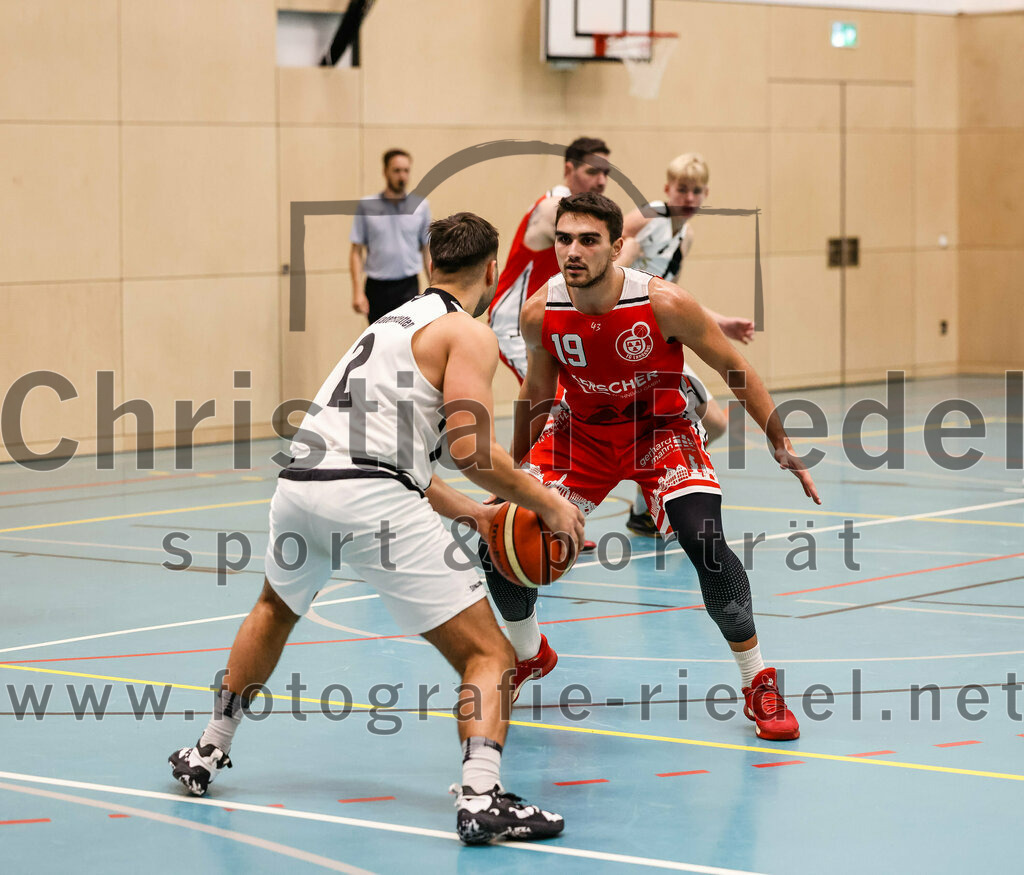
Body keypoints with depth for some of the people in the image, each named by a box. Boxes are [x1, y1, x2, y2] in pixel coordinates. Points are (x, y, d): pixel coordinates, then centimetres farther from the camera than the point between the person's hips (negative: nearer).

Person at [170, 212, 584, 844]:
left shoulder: (395, 321, 29)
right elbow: (472, 450, -8)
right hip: (372, 501, -7)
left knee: (277, 609, 38)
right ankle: (482, 798, -22)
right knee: (489, 656, -1)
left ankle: (207, 756, 46)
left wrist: (462, 508, 35)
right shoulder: (470, 334, 5)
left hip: (299, 483, 8)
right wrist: (548, 504, 5)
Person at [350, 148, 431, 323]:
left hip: (408, 288, -1)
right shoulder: (367, 206, 1)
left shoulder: (421, 206, 4)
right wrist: (358, 291, -8)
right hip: (377, 288, 1)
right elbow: (357, 251, 1)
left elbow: (427, 250, 9)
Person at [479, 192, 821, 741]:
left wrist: (781, 444, -15)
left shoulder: (665, 305, -28)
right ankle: (530, 655, 25)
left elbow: (735, 370, -13)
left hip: (660, 430, -3)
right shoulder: (539, 314, -19)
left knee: (705, 542, -26)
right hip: (581, 432, 3)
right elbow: (535, 396, 1)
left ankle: (759, 686, -6)